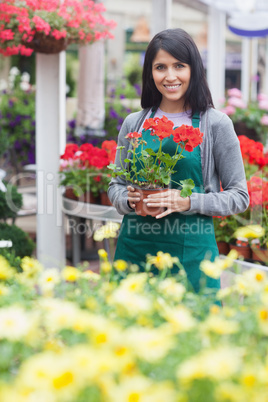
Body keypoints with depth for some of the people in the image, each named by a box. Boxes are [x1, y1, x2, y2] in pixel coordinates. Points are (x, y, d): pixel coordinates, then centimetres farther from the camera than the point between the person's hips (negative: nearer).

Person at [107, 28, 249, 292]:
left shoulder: (215, 124, -1)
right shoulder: (133, 123, 8)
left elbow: (239, 196, 0)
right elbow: (115, 187, 16)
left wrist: (189, 202, -14)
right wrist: (128, 199, -7)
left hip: (190, 249, -2)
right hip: (135, 247, 3)